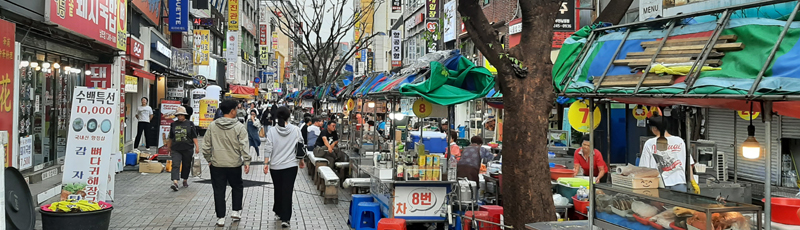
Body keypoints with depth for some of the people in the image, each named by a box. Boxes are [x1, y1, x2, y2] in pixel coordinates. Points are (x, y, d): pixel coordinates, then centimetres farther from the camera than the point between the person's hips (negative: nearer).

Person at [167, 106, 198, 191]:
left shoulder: (190, 124, 1)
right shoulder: (173, 124, 8)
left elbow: (194, 136, 0)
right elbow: (170, 137, 17)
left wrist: (197, 146, -7)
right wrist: (168, 147, 22)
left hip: (187, 149, -1)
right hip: (176, 149, 1)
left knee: (186, 165, 10)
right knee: (175, 165, -12)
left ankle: (185, 180, 28)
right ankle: (175, 182, -20)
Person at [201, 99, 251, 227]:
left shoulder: (212, 126, 0)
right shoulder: (239, 127, -9)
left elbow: (206, 146, 4)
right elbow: (244, 146, -12)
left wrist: (209, 160, 14)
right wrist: (247, 161, -8)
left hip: (216, 165, 2)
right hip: (234, 164, -2)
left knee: (219, 191, 8)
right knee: (237, 187, 21)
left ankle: (221, 218, 11)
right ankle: (236, 211, 19)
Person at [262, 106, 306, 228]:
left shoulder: (272, 131, -5)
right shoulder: (296, 130, -5)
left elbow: (268, 149, -7)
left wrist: (266, 163, -1)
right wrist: (301, 161, 14)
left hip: (275, 166, 1)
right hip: (291, 165, -1)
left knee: (278, 190, 19)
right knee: (287, 192, 0)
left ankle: (278, 213, 33)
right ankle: (285, 219, -3)